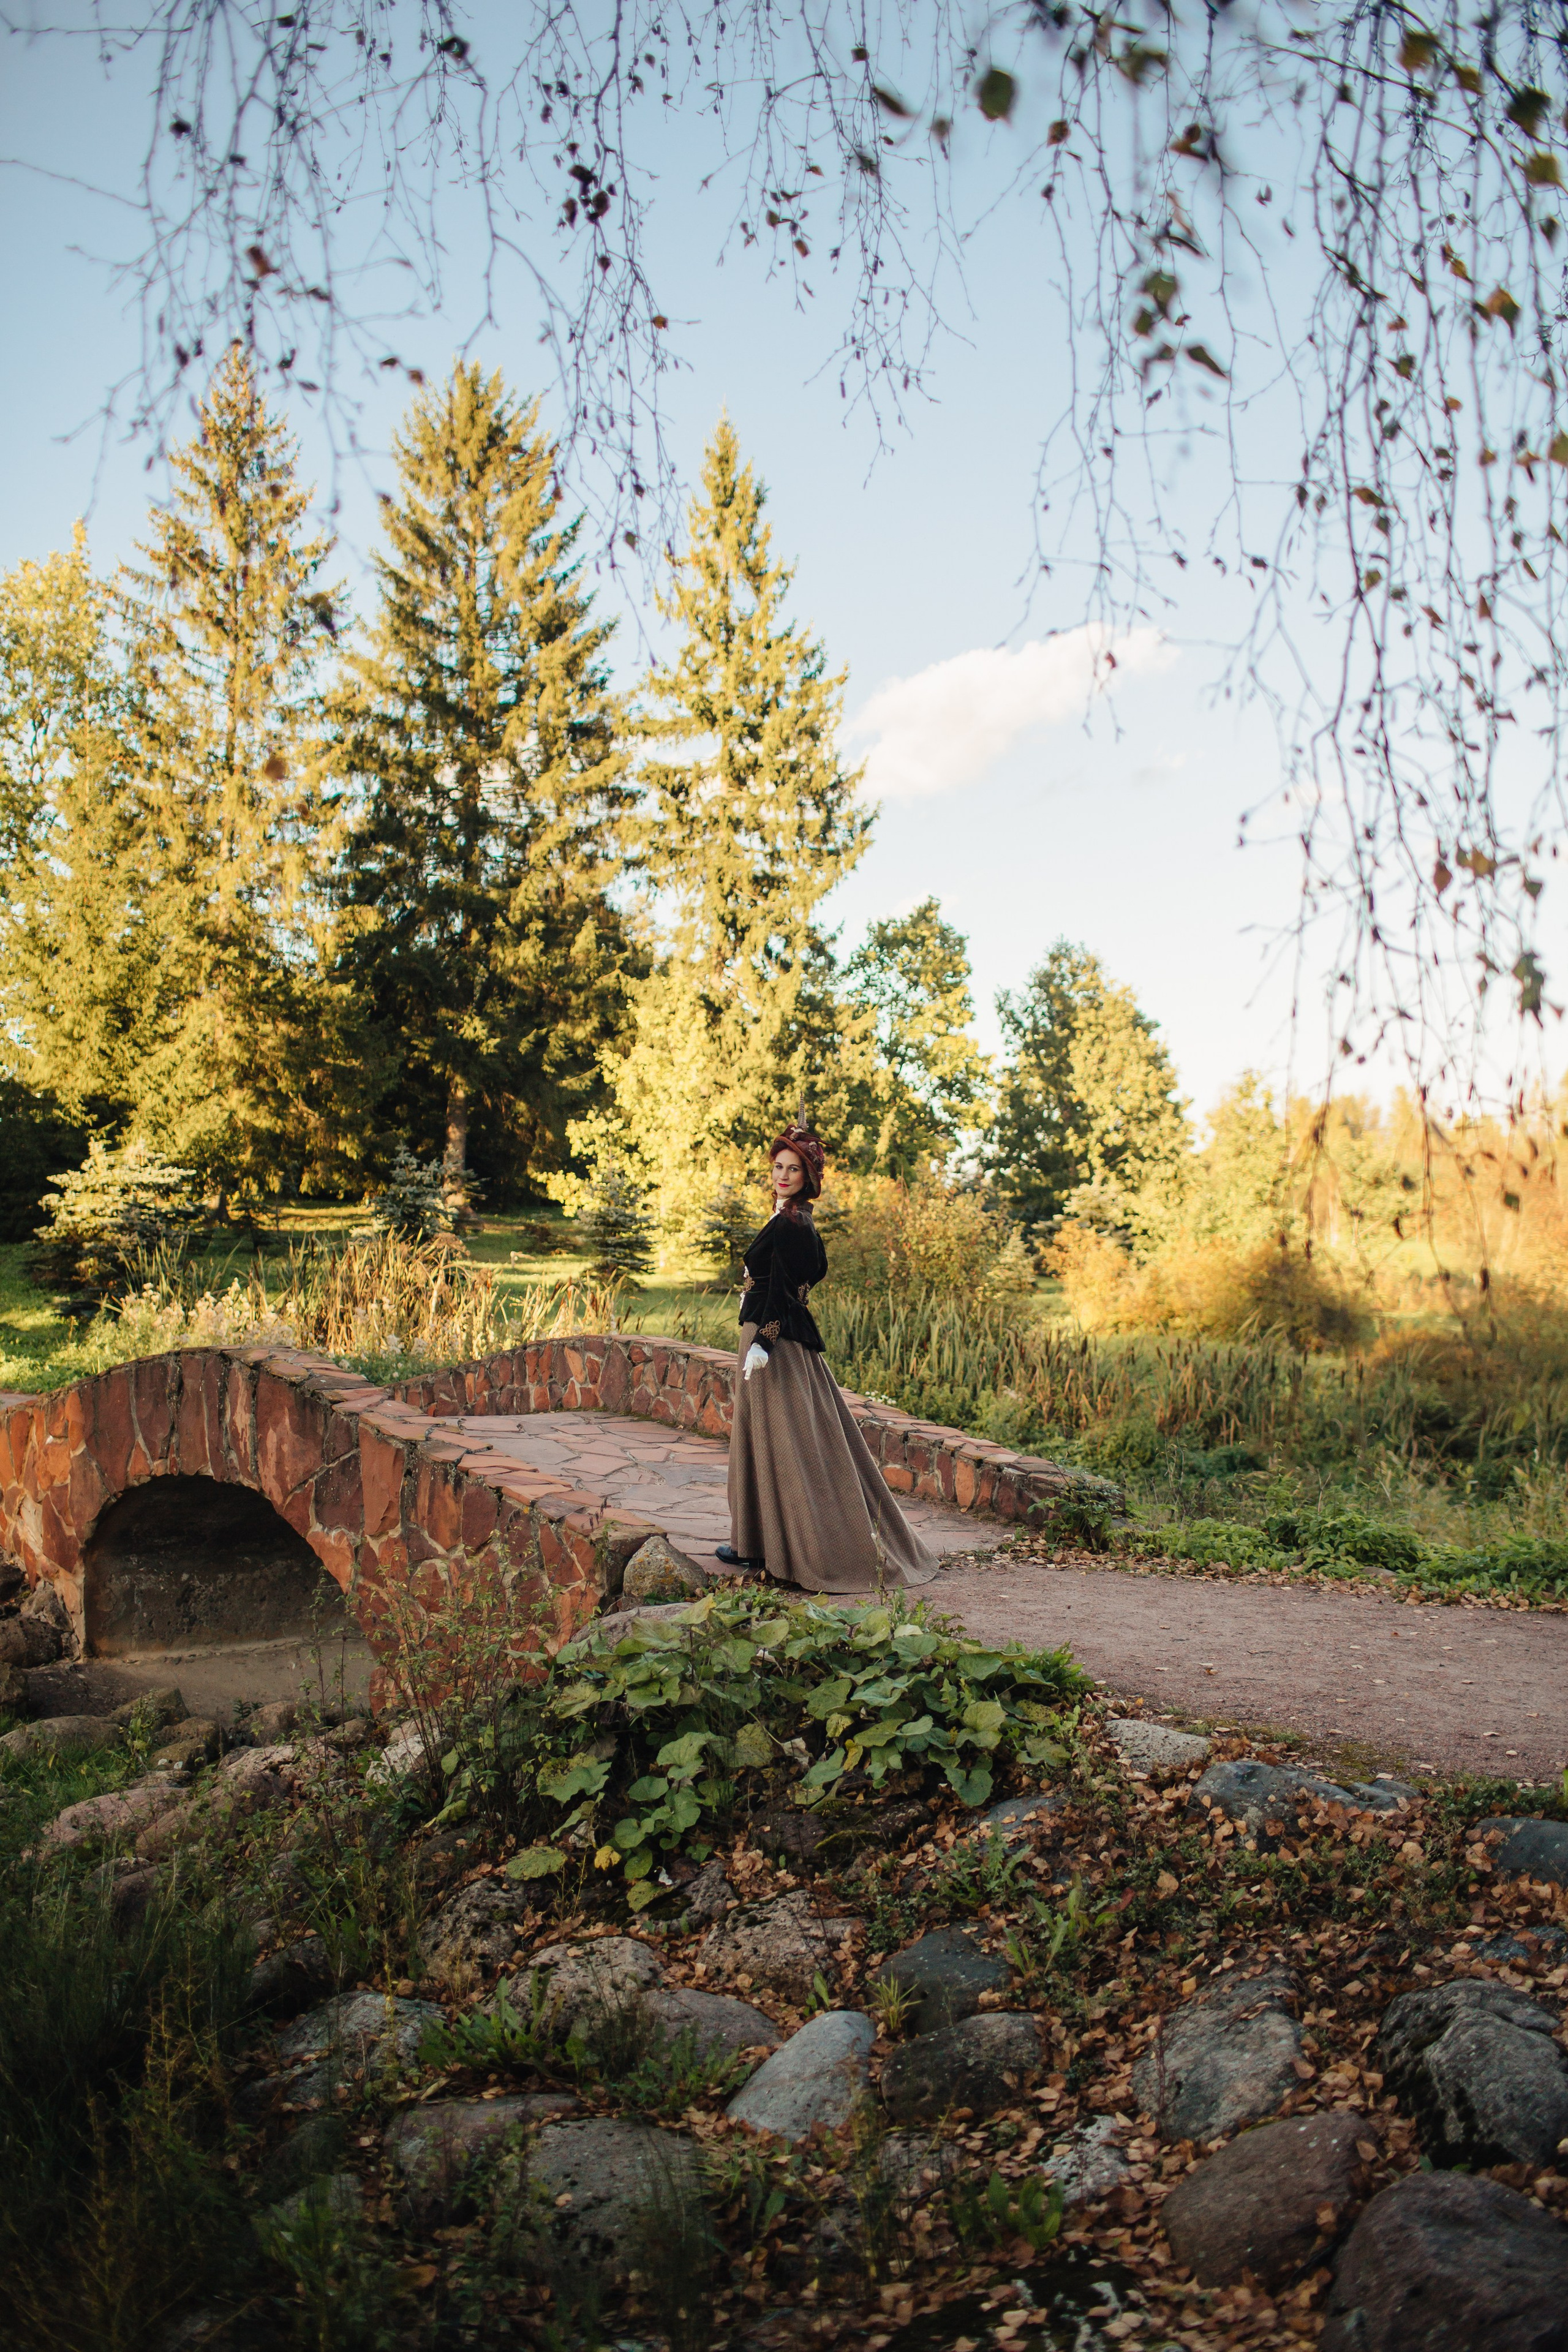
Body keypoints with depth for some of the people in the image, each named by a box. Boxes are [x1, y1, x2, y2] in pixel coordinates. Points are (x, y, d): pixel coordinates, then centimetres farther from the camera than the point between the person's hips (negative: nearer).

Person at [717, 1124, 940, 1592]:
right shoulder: (799, 1221, 12)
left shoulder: (789, 1224, -16)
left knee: (775, 1439, -4)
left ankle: (765, 1549, 4)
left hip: (776, 1337, -10)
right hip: (791, 1336, 10)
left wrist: (761, 1343, -24)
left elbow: (779, 1289, -21)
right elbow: (818, 1269, 22)